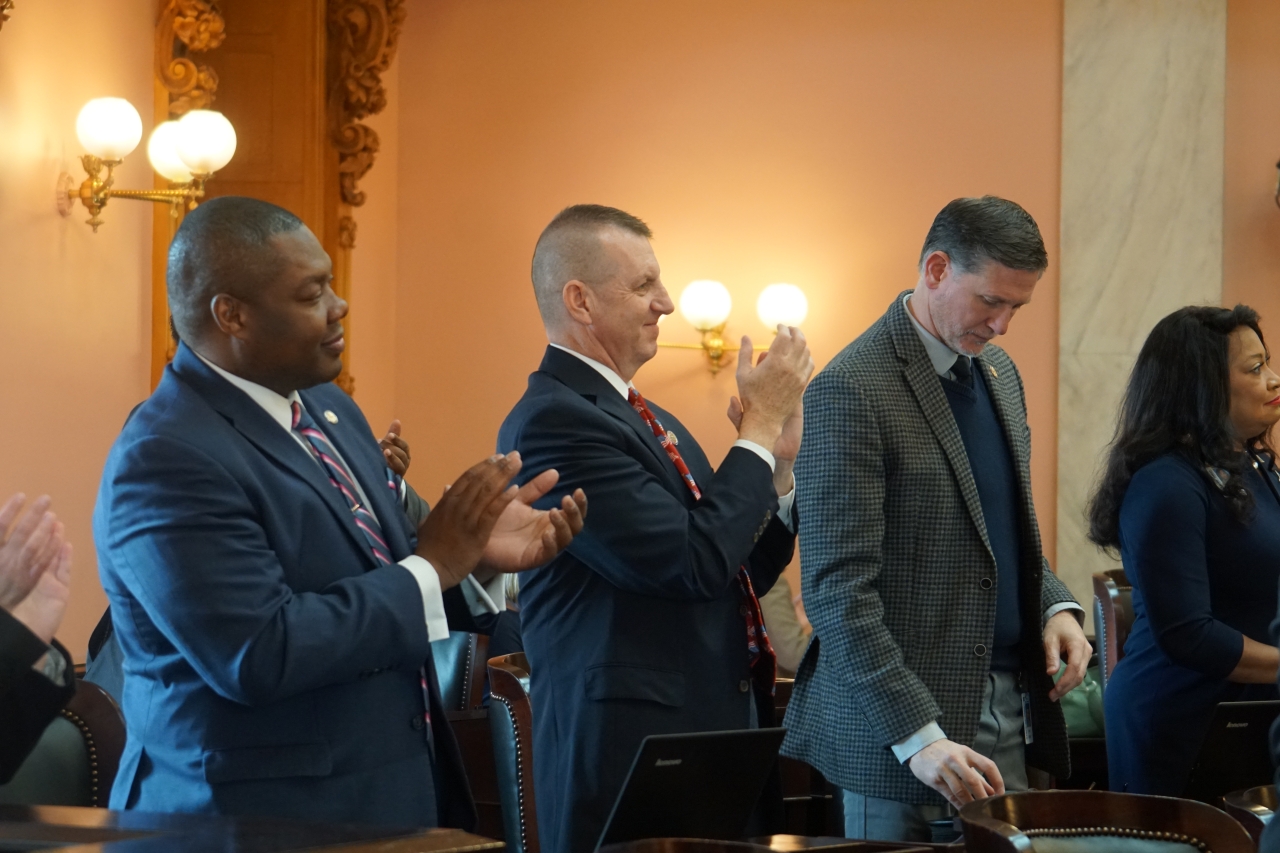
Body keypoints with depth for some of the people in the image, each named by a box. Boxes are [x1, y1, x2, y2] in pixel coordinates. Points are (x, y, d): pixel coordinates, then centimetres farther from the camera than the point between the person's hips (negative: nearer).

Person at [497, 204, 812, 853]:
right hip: (629, 756, -9)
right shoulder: (552, 421, -14)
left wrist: (779, 463, 4)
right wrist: (760, 423, -10)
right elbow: (694, 564, -21)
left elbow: (736, 573, 18)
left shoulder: (648, 421, 15)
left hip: (714, 739, 9)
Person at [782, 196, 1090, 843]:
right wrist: (918, 736, -24)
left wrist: (1055, 605, 3)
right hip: (902, 718, -8)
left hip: (1011, 712, 8)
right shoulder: (850, 390, -15)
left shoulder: (998, 373, 12)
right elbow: (837, 590, -19)